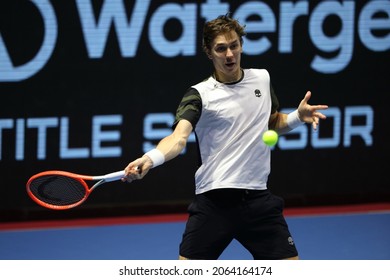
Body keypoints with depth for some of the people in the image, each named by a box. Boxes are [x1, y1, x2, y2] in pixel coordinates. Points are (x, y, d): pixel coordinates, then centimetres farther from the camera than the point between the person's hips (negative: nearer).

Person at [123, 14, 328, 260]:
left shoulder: (262, 78, 9)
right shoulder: (200, 94, -6)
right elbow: (179, 137, -22)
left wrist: (298, 117, 5)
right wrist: (150, 159, -42)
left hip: (258, 200, 4)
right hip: (213, 201, -4)